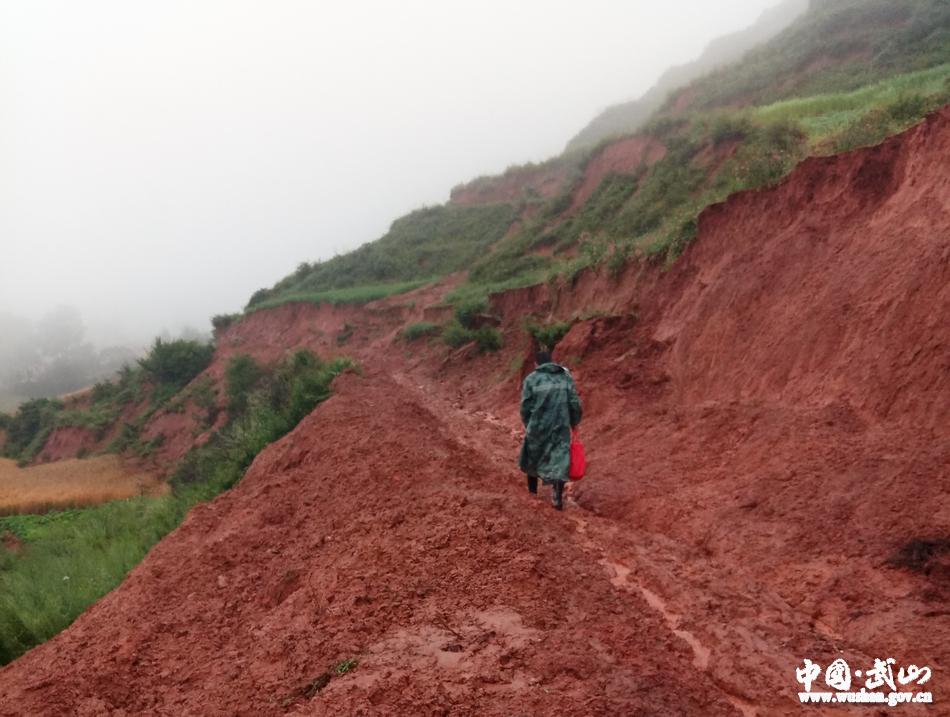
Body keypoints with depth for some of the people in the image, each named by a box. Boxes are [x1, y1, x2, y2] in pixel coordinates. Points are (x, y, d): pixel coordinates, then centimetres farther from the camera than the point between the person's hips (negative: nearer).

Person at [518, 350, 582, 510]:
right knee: (560, 461, 3)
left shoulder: (531, 379, -3)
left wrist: (527, 424, 14)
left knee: (533, 458, 22)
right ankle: (558, 498, -8)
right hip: (561, 428, 0)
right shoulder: (565, 377, 3)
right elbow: (575, 404, 1)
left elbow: (525, 407, -3)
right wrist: (574, 422, 16)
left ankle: (532, 490, 39)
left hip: (538, 426, 0)